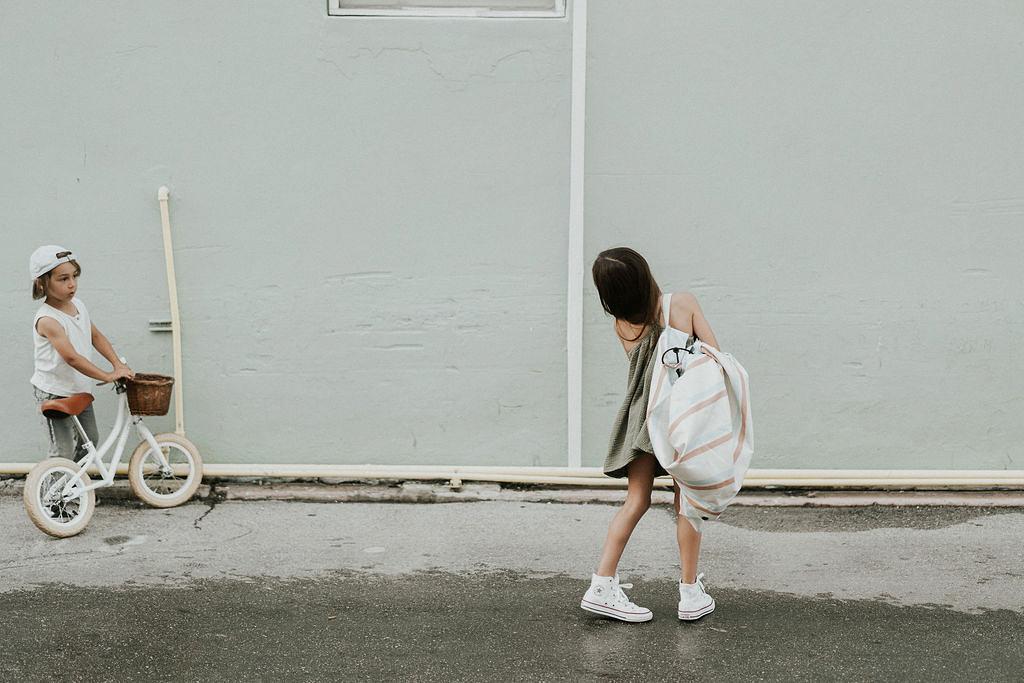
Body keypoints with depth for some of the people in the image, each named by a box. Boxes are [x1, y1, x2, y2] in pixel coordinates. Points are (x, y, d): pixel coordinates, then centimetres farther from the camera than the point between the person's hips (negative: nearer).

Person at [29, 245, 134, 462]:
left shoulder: (78, 305, 2)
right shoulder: (47, 320, -25)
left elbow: (96, 336, 11)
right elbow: (71, 357, -31)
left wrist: (118, 364, -3)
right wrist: (107, 376, -31)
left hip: (80, 390, 8)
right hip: (54, 393, -8)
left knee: (89, 440, 18)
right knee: (63, 452, -6)